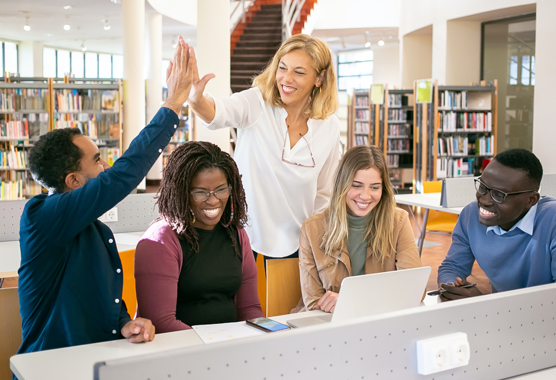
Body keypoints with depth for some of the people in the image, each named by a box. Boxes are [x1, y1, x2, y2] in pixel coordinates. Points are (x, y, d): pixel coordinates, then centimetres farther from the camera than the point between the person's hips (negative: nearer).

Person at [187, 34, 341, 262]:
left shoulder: (329, 127, -2)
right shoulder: (257, 104, -11)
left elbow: (324, 194, 8)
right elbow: (218, 113, -33)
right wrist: (196, 99, -54)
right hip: (243, 234, -2)